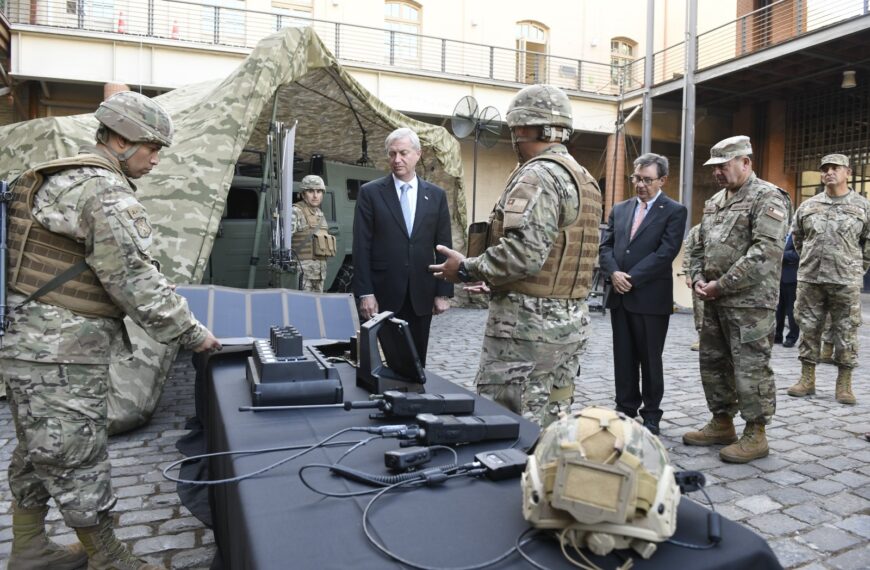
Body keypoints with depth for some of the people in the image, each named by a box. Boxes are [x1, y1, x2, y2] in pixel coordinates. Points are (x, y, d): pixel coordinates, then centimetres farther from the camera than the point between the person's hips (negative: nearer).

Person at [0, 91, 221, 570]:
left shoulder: (62, 177, 14)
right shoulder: (104, 190, -18)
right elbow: (133, 278, -20)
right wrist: (190, 333, -11)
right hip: (60, 355, -10)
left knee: (39, 454, 21)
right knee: (78, 463, 3)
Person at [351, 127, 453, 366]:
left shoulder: (436, 195, 7)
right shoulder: (370, 192, 1)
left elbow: (443, 247, 7)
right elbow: (361, 247, -3)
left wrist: (443, 292, 2)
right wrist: (364, 293, -9)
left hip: (421, 295, 2)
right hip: (383, 294, -2)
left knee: (416, 361, 8)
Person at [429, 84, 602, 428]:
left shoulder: (538, 174, -14)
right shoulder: (585, 180, 17)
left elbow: (524, 252, -25)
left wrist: (467, 269, -11)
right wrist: (496, 281, 20)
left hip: (528, 323, -10)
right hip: (571, 322, 10)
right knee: (549, 427, 15)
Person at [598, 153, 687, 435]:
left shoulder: (674, 211, -2)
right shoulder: (619, 209, 13)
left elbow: (666, 252, -13)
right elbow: (605, 246, 8)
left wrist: (631, 278, -16)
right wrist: (614, 273, -11)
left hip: (651, 298, -5)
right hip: (620, 296, 5)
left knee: (650, 360, 5)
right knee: (623, 359, 11)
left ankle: (651, 417, 19)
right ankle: (625, 412, 22)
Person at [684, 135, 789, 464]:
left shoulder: (768, 198, -9)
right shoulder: (714, 202, 16)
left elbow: (765, 253, -19)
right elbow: (700, 247, 21)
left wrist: (722, 284, -18)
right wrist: (698, 279, 2)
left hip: (750, 303, -8)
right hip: (714, 302, 8)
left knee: (751, 369, -2)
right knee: (713, 363, 14)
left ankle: (755, 435, 11)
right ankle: (721, 424, 27)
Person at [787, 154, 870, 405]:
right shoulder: (808, 206, 8)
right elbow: (797, 237, 19)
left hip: (846, 282, -2)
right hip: (809, 279, 2)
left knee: (846, 333, 3)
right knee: (809, 329, 6)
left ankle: (844, 384, 14)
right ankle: (807, 379, 16)